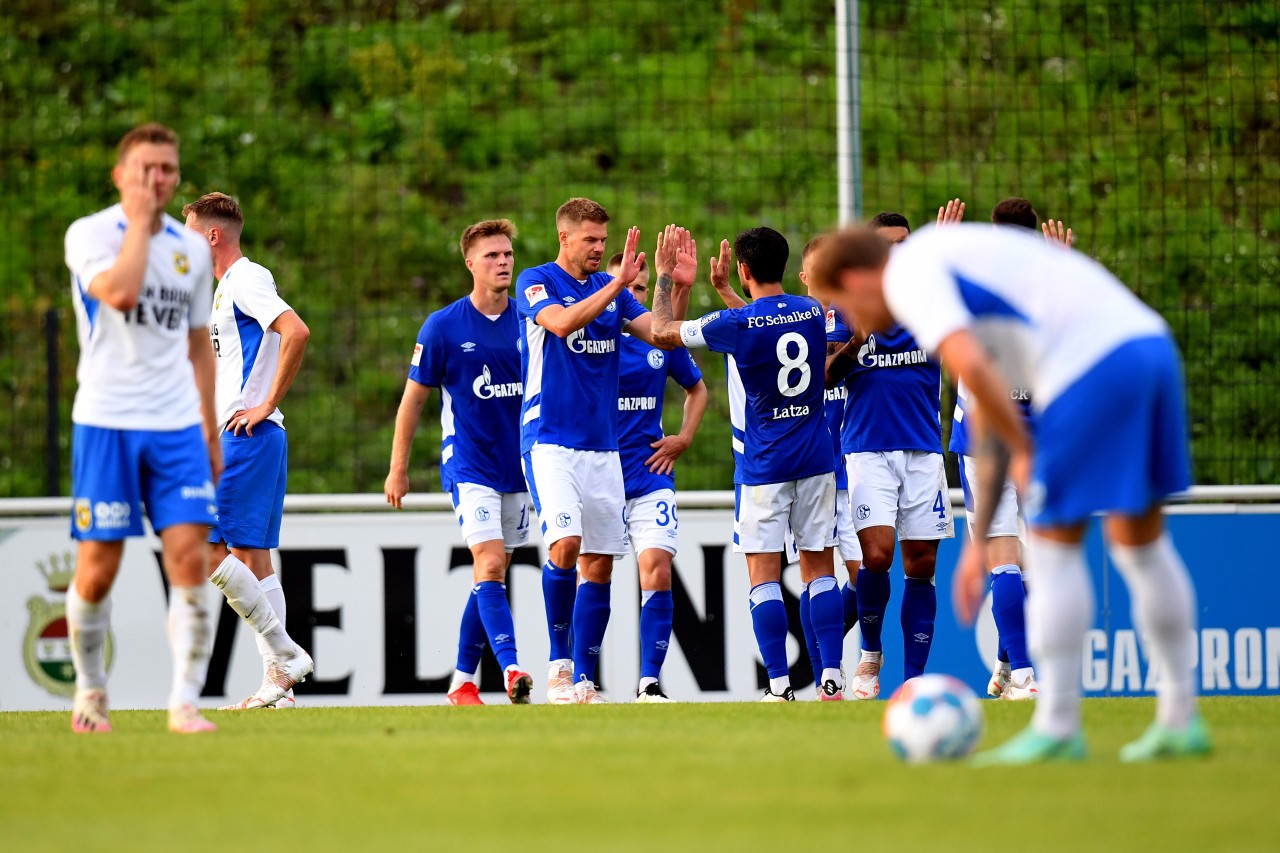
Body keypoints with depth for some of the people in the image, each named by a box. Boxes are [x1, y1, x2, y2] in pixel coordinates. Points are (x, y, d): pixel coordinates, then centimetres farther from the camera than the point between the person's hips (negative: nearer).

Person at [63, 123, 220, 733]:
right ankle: (90, 692, 19)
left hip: (177, 425, 4)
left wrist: (210, 432, 17)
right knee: (98, 567, -2)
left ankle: (185, 702, -8)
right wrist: (139, 221, -13)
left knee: (189, 559, -9)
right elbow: (121, 292, -25)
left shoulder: (192, 247, 12)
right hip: (106, 423, -4)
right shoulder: (89, 234, -4)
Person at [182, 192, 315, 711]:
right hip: (232, 436, 10)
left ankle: (284, 655, -12)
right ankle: (277, 685, 5)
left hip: (247, 435, -10)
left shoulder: (247, 279, -10)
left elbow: (296, 332, -25)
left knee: (208, 549, -14)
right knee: (250, 557, 7)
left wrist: (266, 405, -21)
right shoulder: (226, 286, 21)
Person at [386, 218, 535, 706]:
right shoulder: (443, 327, -6)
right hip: (468, 465, -4)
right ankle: (511, 670, -29)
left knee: (492, 574, 8)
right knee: (490, 564, -19)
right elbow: (413, 399, 1)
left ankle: (463, 681, 17)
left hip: (519, 468, 4)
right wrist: (398, 469, 2)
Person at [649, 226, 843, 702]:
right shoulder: (811, 312, 2)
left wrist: (666, 279, 13)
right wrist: (725, 292, 34)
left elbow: (662, 333, 1)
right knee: (819, 569, 8)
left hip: (763, 467, -4)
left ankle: (780, 686, -7)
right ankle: (832, 680, 2)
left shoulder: (736, 325, -13)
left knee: (764, 574, -1)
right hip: (816, 461, 4)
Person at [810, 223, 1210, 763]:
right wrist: (978, 541, 35)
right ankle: (1180, 719, 21)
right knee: (1140, 540, 18)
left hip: (1092, 364, -9)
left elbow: (970, 366, -17)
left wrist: (1023, 450, -2)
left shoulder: (908, 277, 2)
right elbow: (986, 417, 34)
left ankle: (1057, 730, 3)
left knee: (1055, 546, 0)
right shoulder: (948, 258, 30)